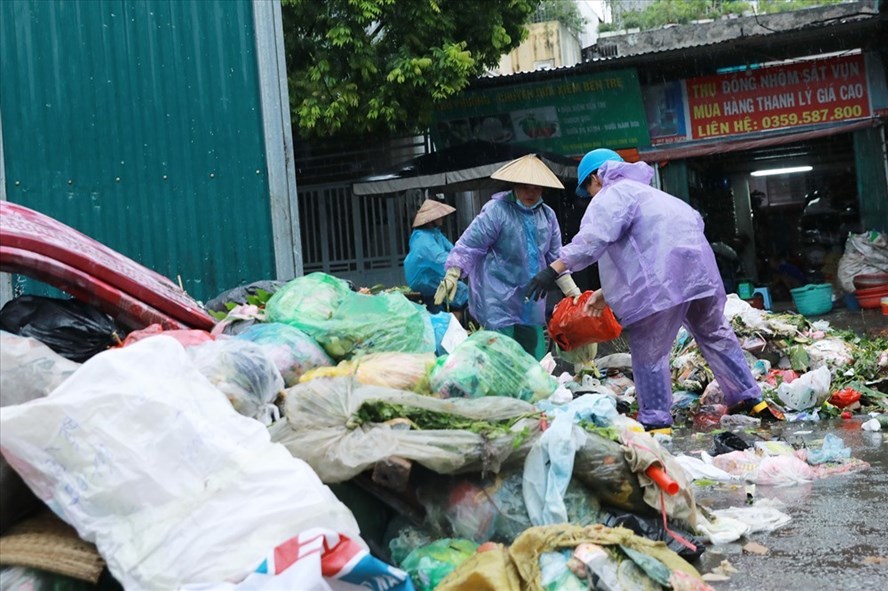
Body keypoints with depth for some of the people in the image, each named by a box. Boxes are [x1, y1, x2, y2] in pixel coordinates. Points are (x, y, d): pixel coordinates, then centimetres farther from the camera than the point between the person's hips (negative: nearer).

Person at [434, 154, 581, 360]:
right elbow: (469, 243, -10)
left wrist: (573, 292, 14)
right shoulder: (497, 210, -10)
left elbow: (555, 258, 17)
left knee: (536, 357, 8)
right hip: (498, 299, -6)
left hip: (531, 302, 6)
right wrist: (452, 275, -18)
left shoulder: (547, 215, 9)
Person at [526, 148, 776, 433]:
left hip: (663, 283, -9)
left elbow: (592, 238, -18)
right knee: (716, 336, 22)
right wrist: (605, 293, 29)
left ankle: (656, 421, 3)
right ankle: (750, 398, 31)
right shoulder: (643, 192, 32)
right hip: (699, 271, 9)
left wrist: (553, 270, -22)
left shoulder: (612, 195, 1)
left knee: (648, 352, 1)